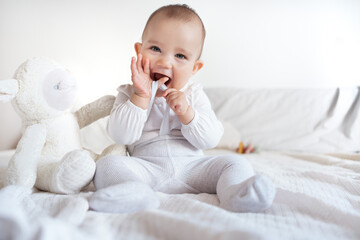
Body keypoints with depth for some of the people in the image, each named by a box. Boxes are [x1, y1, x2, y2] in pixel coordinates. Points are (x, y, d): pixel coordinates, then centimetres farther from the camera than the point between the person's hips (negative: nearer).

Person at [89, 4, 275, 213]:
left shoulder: (194, 94, 9)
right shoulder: (131, 94, 7)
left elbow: (211, 140, -1)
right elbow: (121, 136, -9)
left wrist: (186, 112, -17)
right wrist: (141, 97, -15)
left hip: (191, 167, 2)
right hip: (146, 168, -1)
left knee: (236, 163, -15)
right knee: (107, 164, -24)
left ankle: (234, 191, -42)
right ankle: (136, 191, -48)